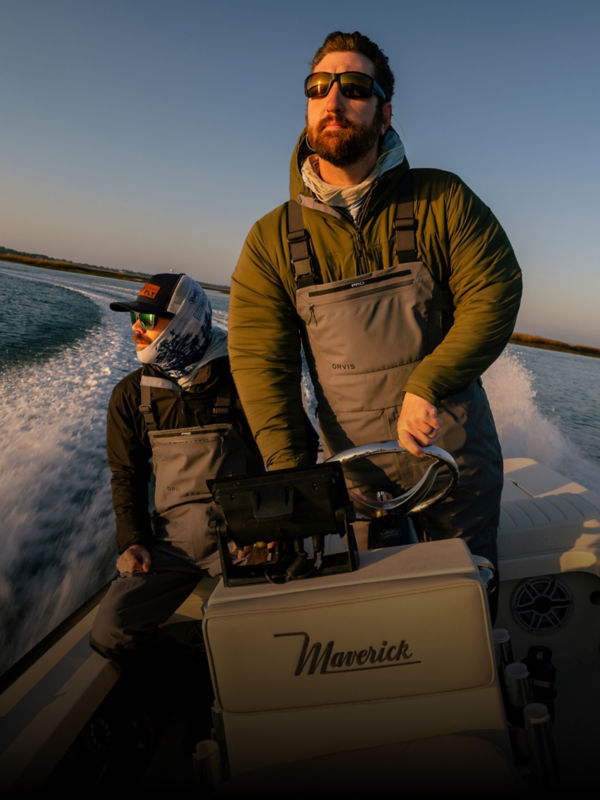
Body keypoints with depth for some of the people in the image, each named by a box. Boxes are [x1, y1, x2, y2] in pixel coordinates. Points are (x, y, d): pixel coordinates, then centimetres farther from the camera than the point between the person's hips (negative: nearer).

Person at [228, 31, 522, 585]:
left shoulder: (442, 200, -7)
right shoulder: (271, 241, -6)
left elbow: (495, 294, -12)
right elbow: (260, 360, -10)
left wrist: (426, 386, -24)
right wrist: (288, 468, -20)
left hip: (454, 452, 0)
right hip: (353, 465, 1)